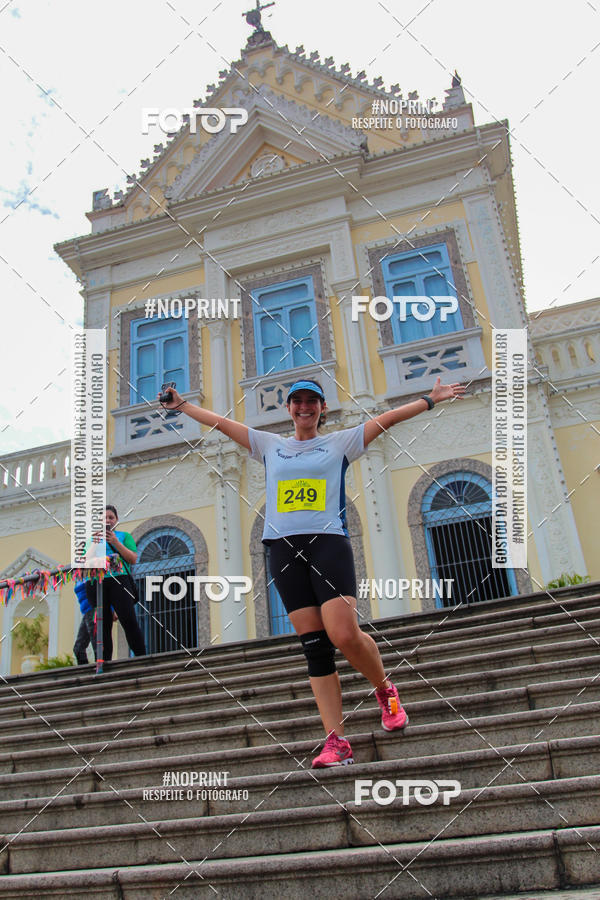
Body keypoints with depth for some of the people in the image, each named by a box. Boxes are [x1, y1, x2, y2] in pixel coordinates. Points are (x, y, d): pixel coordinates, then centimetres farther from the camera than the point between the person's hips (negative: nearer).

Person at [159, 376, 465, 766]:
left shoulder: (340, 442, 14)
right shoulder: (269, 445, 20)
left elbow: (388, 418, 12)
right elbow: (222, 422, 25)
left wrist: (431, 398, 10)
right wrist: (182, 405, 28)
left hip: (329, 542, -3)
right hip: (284, 548, 3)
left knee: (345, 635, -19)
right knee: (315, 646, -2)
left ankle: (385, 688, 12)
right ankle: (337, 741, 1)